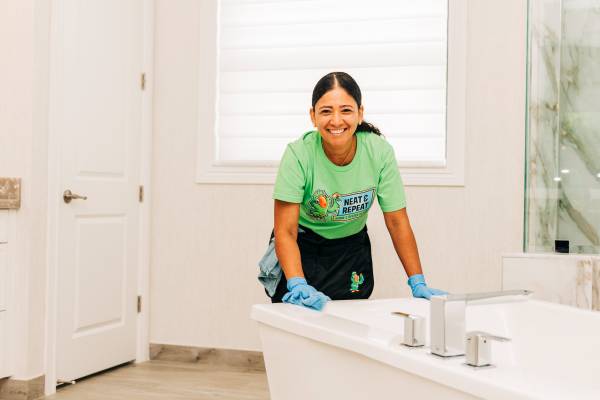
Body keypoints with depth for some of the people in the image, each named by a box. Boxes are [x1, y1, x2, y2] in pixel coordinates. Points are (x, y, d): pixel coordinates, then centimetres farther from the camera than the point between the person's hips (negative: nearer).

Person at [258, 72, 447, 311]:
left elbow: (397, 222, -11)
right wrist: (298, 286, -41)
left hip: (351, 248, 2)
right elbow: (285, 231, -26)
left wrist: (418, 284, -16)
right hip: (302, 248, -2)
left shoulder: (380, 152, -19)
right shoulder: (298, 154, -26)